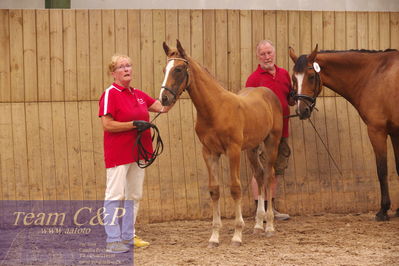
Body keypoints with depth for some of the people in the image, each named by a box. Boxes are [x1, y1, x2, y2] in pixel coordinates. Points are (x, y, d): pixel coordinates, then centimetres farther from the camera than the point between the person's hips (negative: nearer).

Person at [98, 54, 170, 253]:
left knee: (134, 196, 12)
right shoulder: (110, 95, -10)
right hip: (118, 153, -8)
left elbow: (163, 107, 16)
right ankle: (112, 240, -5)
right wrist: (134, 124, -21)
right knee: (115, 196, -6)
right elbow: (107, 124, -17)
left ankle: (128, 237, 20)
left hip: (137, 153, 8)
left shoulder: (138, 95, 13)